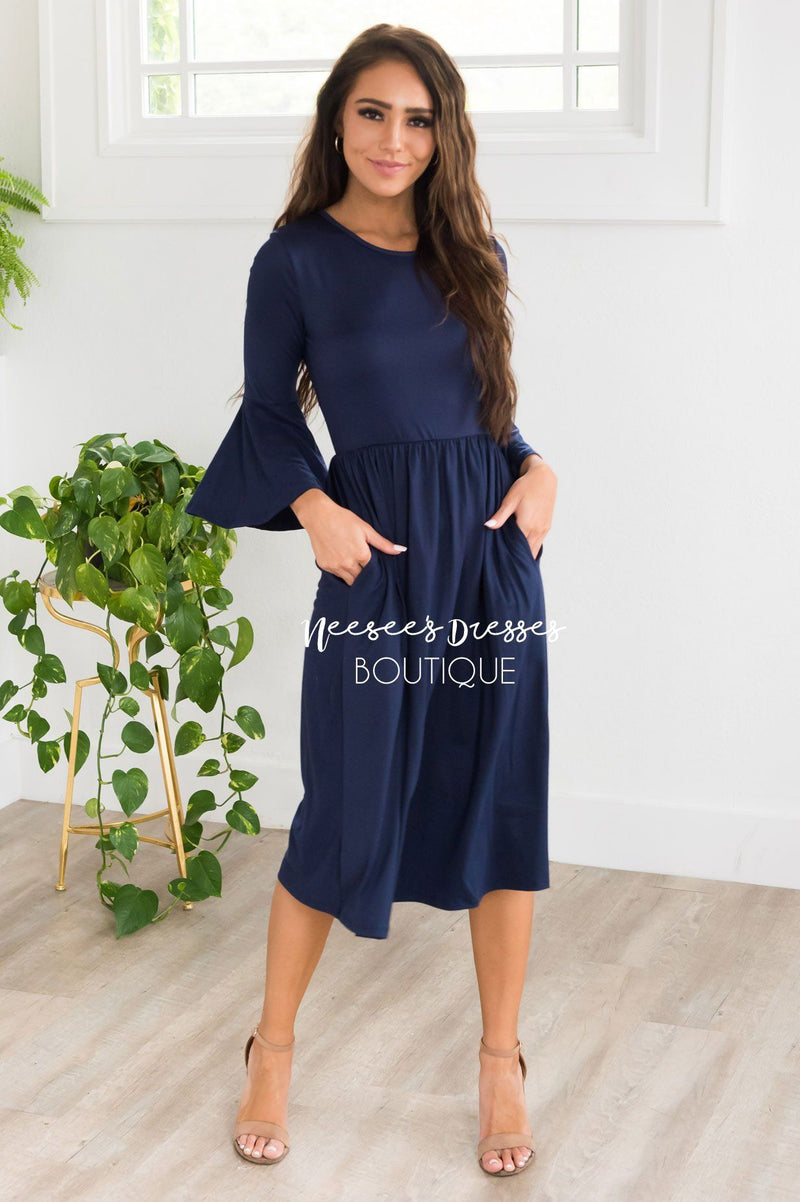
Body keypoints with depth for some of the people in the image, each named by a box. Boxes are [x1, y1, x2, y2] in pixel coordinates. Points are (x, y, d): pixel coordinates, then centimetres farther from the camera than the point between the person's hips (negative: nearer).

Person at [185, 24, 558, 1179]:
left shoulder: (473, 252, 8)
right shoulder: (296, 257, -2)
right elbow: (268, 409, 3)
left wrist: (538, 467, -4)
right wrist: (315, 509, -13)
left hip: (494, 543, 4)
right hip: (376, 550, -4)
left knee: (504, 800, 6)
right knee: (348, 810, 3)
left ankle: (501, 1061, 21)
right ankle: (272, 1051, 23)